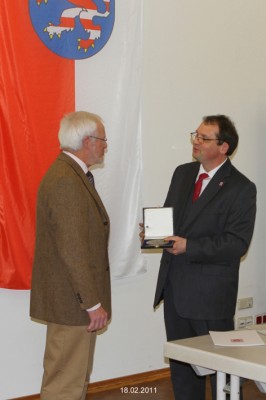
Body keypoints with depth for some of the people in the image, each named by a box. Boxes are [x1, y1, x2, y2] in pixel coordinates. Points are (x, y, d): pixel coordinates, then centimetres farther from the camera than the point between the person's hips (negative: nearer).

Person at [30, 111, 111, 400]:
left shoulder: (69, 174, 13)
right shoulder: (66, 182, -20)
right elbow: (73, 250, -23)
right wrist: (93, 303, -19)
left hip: (73, 299, 11)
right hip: (72, 301, -11)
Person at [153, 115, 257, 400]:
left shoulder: (241, 188, -12)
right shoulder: (182, 173, 9)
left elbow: (237, 243, -17)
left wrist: (189, 247, -24)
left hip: (211, 293, -6)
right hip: (174, 285, 7)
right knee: (180, 361, 17)